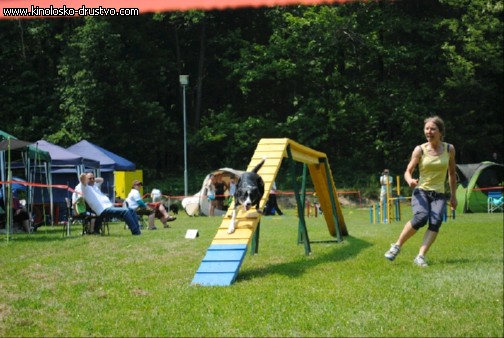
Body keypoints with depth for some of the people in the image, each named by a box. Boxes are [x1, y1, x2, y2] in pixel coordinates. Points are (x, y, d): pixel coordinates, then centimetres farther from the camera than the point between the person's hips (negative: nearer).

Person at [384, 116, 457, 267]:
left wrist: (453, 195, 18)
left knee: (436, 222, -25)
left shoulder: (449, 149, 5)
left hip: (439, 195, 2)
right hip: (421, 191, -2)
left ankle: (420, 256, -26)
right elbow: (408, 171, 1)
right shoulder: (420, 150, -1)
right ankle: (397, 246, -10)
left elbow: (452, 173, 16)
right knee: (420, 217, -29)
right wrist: (410, 180, -23)